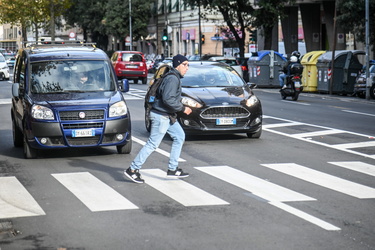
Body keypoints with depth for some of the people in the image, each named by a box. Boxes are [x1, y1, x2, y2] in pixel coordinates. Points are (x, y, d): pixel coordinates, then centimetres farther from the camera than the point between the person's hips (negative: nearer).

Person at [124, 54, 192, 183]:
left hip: (168, 116, 11)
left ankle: (172, 169, 19)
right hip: (161, 116, -11)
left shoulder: (175, 78, 14)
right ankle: (132, 170, 0)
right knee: (153, 144, -6)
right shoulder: (172, 78, -19)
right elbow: (168, 99, -27)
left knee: (179, 136, 15)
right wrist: (182, 108, -19)